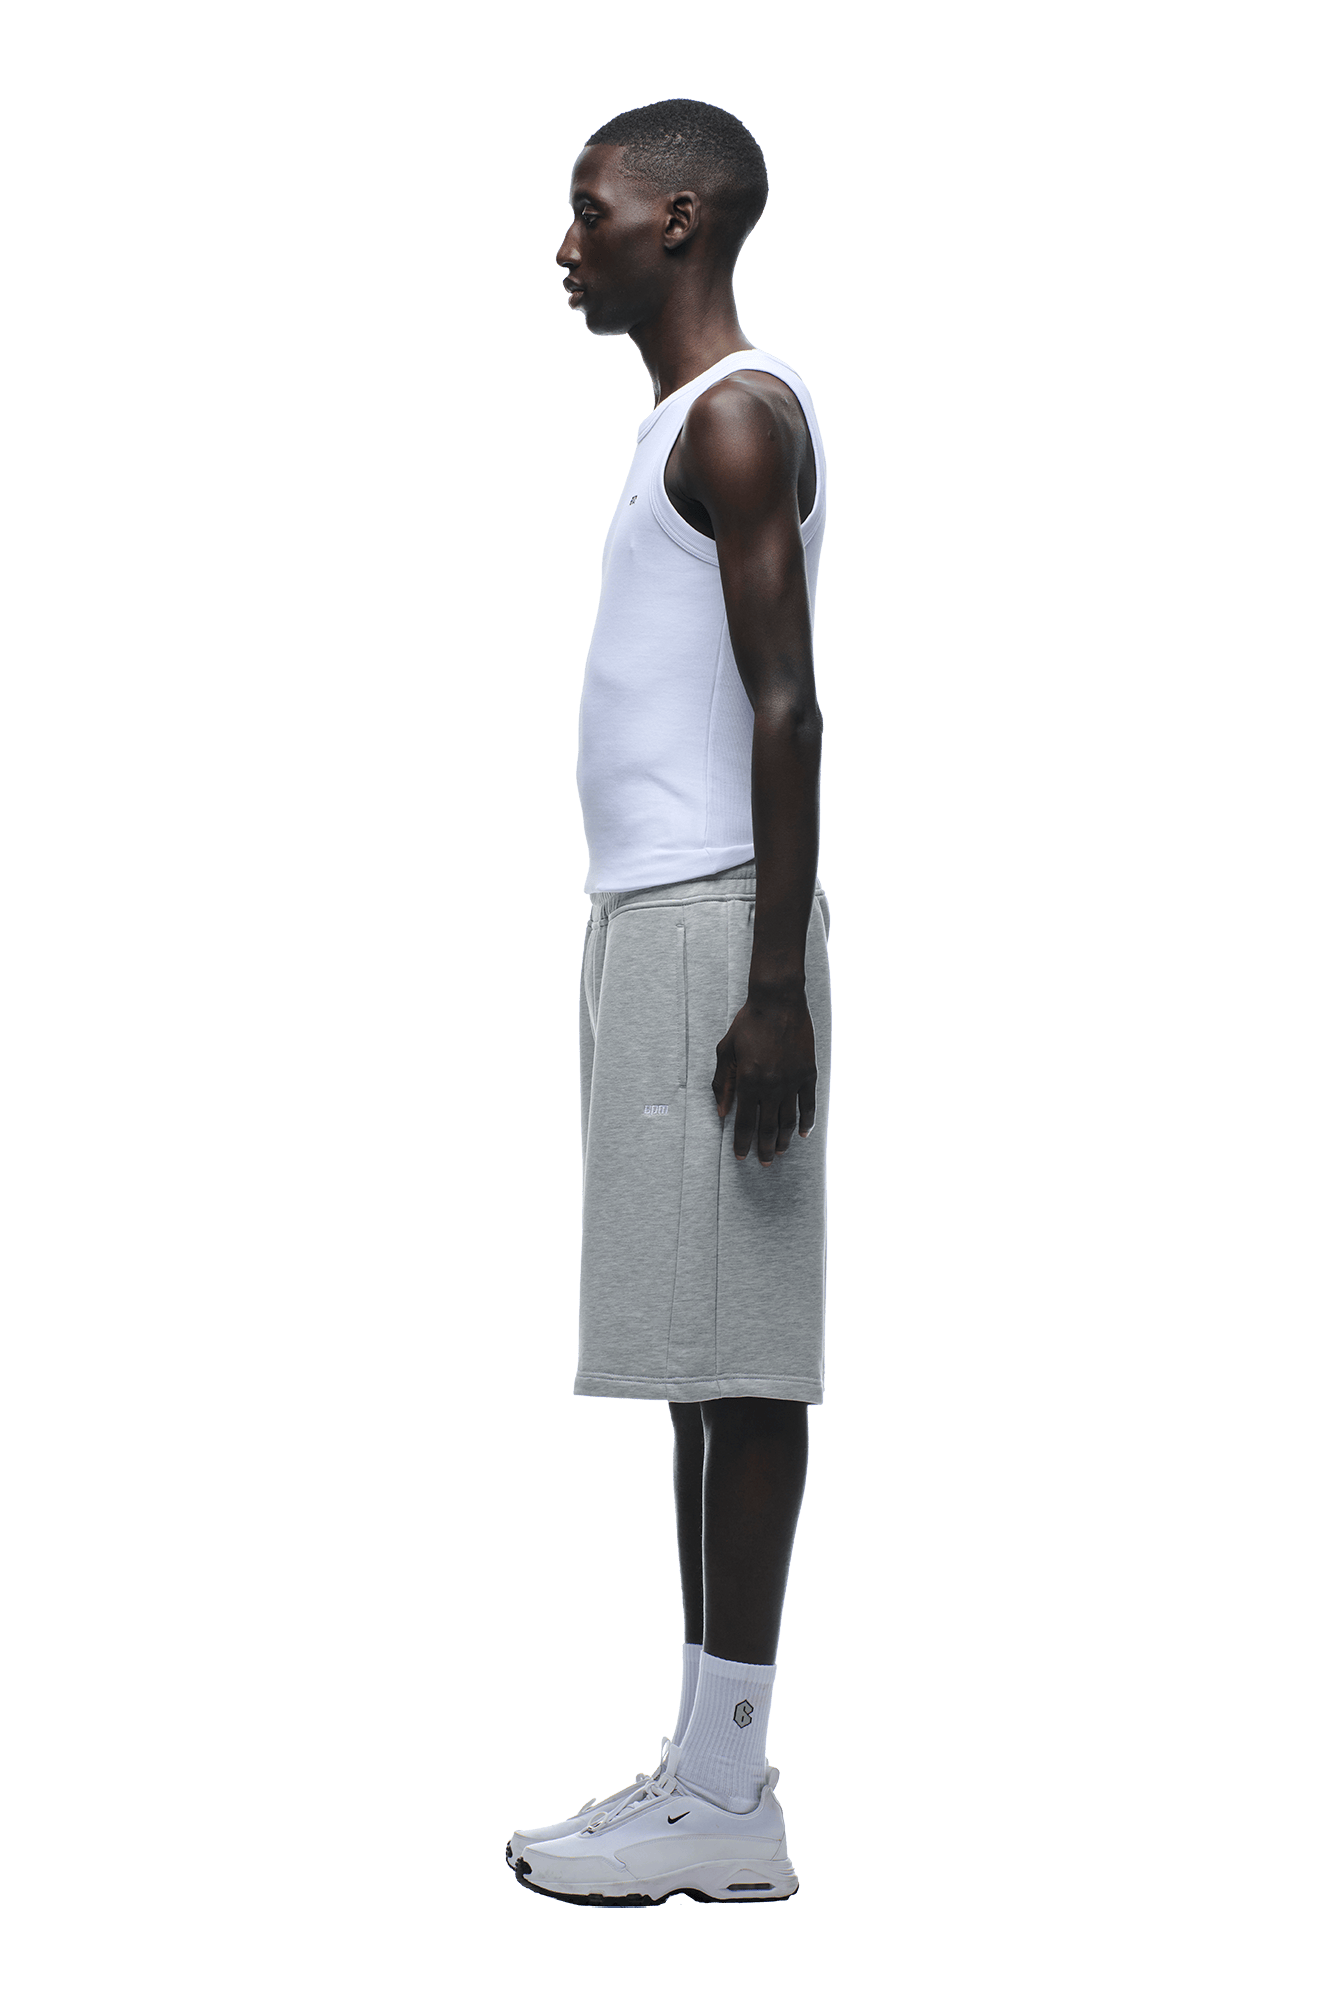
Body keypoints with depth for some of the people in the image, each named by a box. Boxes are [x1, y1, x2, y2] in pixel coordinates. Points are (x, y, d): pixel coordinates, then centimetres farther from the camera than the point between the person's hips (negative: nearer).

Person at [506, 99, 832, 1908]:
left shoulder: (740, 415, -8)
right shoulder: (687, 425, 21)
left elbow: (786, 704, -16)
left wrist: (775, 984, -22)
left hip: (716, 922, -10)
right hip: (654, 919, 10)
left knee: (734, 1349, -8)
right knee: (696, 1352, 9)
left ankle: (730, 1798, -4)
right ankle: (708, 1766, 14)